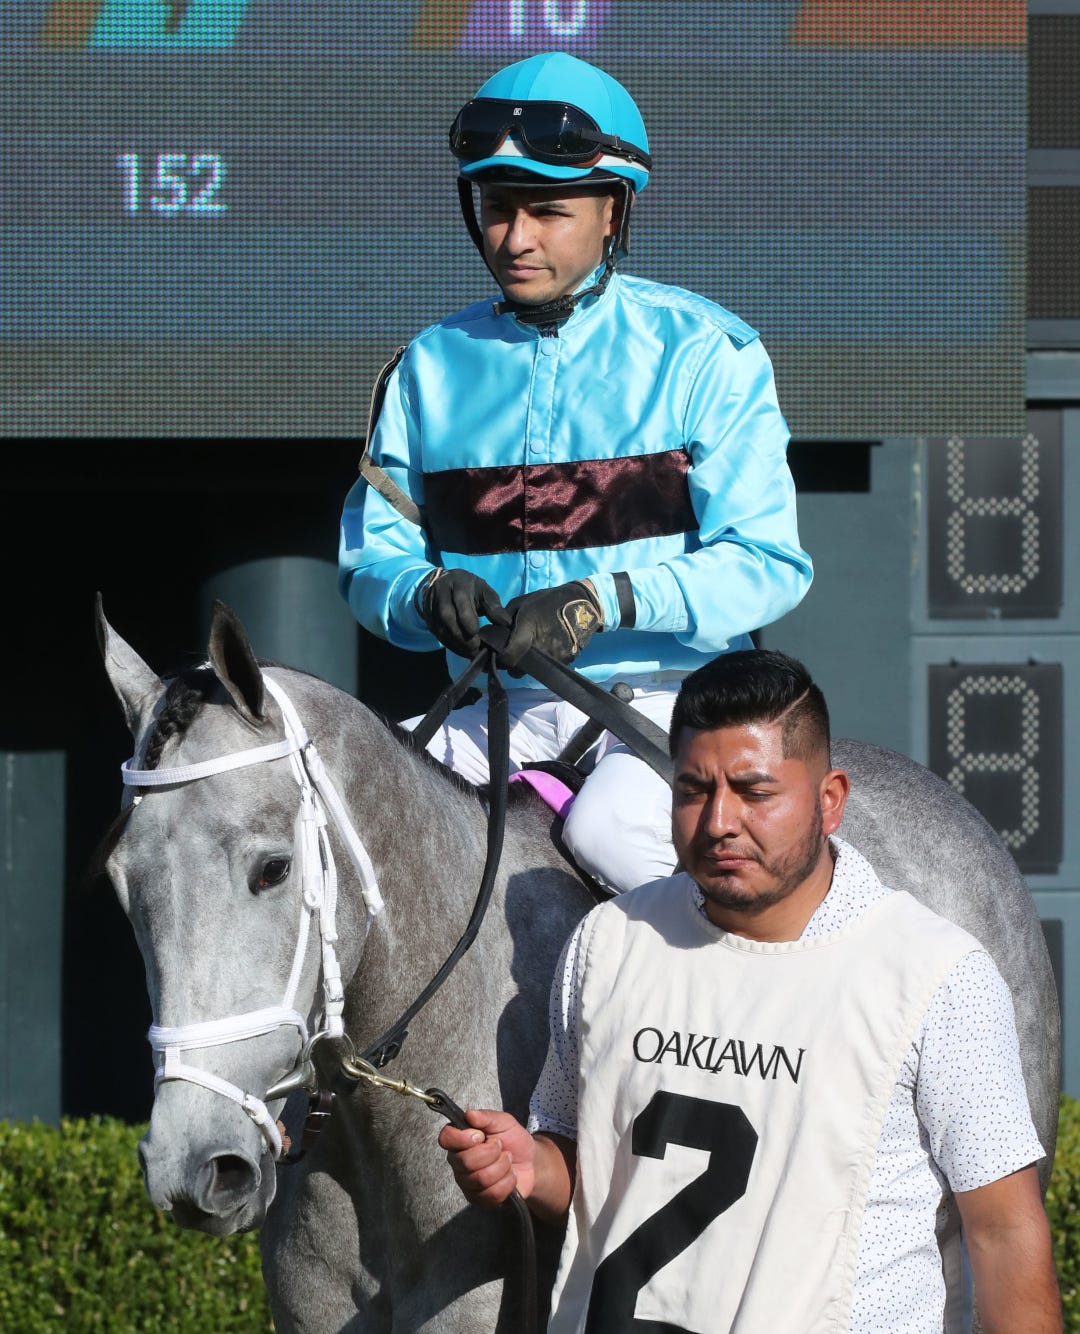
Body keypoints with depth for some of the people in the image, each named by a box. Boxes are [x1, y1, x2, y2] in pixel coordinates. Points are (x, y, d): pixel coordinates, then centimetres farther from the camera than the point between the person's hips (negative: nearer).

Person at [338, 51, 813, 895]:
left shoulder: (704, 353, -1)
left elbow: (767, 565, -8)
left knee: (608, 828, -35)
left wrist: (603, 600, -22)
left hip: (670, 697, -4)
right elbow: (370, 559, 11)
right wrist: (428, 591, -13)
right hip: (500, 709, 5)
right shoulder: (434, 365, 11)